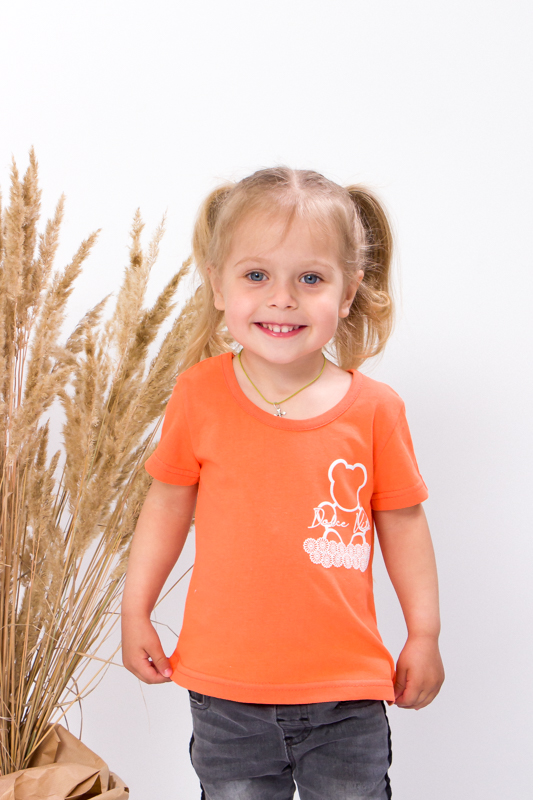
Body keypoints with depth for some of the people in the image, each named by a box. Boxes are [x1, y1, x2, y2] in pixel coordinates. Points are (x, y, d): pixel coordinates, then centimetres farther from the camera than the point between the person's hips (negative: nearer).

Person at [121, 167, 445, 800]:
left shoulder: (374, 409, -7)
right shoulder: (200, 395, -7)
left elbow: (401, 519, 4)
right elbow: (170, 499, 5)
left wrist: (424, 633, 6)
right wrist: (136, 610, 8)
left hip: (346, 697, 0)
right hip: (226, 689, 1)